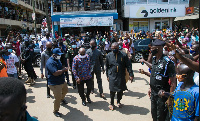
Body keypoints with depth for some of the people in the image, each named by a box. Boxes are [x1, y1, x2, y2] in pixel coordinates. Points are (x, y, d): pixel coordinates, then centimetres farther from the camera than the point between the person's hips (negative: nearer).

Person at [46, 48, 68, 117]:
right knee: (58, 98, -3)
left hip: (62, 81, 10)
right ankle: (55, 111, 20)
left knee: (65, 90, 30)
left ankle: (62, 99, 60)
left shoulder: (57, 59, 7)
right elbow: (55, 73, -33)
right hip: (55, 84, -10)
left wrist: (64, 69, 6)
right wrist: (63, 70, -21)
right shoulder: (50, 62, -26)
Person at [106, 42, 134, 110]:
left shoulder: (124, 55, -3)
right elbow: (107, 67, 8)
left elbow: (128, 66, -2)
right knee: (112, 91, 3)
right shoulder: (109, 56, 2)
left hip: (121, 77, 0)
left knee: (120, 90, 11)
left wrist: (131, 74, -7)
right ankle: (111, 103, 24)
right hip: (112, 77, 0)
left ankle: (118, 101, 36)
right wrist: (108, 76, 8)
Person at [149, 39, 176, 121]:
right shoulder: (154, 59, 3)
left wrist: (170, 98, -19)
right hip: (153, 93, 7)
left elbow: (173, 83, -19)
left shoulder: (168, 62, -21)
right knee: (153, 114, 20)